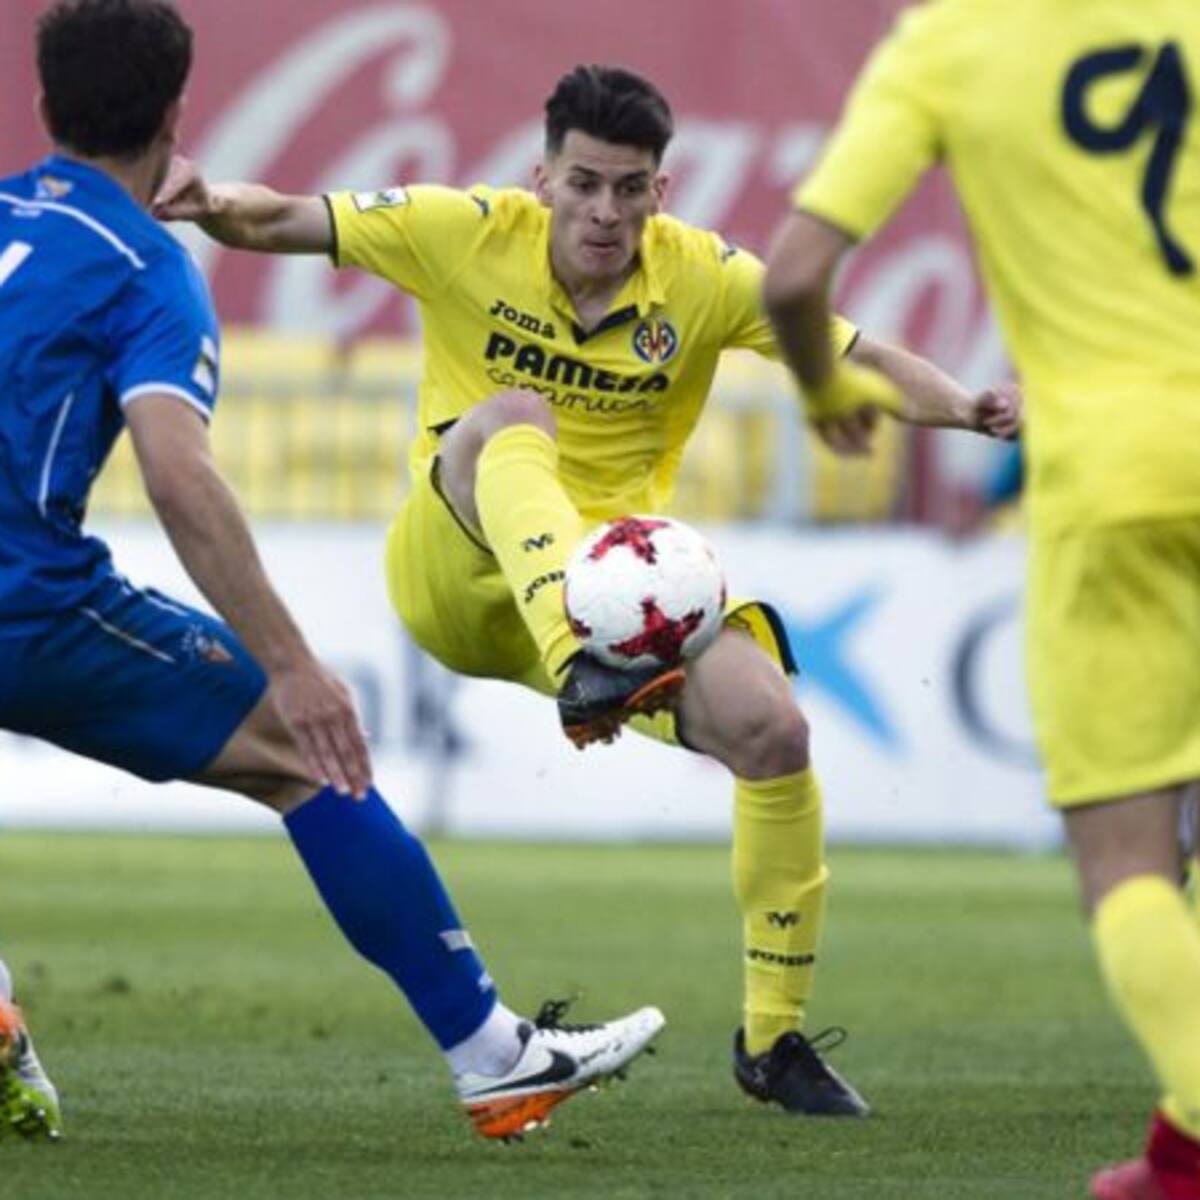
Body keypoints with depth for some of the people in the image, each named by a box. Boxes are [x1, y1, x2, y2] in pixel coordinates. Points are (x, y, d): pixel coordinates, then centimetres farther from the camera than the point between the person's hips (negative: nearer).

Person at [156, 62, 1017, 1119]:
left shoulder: (707, 279, -3)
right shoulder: (469, 234, -7)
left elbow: (861, 360, -5)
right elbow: (277, 221, -9)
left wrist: (962, 407, -25)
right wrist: (215, 203, -32)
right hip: (453, 574, -2)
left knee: (775, 731, -17)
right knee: (511, 416, -32)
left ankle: (774, 1040, 3)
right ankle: (584, 669, -60)